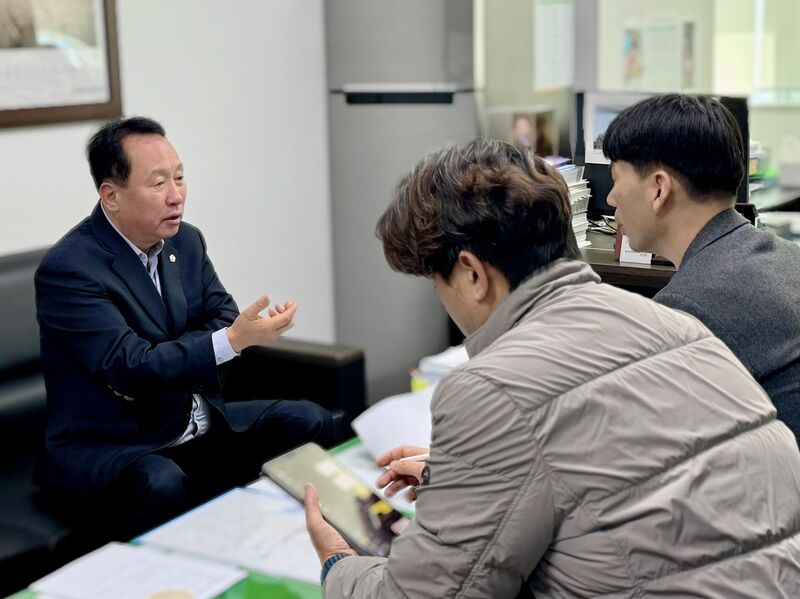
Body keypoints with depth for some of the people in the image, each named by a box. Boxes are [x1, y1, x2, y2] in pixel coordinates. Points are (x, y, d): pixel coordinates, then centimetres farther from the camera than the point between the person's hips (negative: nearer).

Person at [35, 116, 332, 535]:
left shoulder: (186, 240, 5)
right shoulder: (66, 269, -17)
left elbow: (223, 319, 2)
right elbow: (131, 367, -24)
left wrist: (152, 369, -18)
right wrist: (233, 340, -33)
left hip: (201, 425, 7)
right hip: (107, 445, -7)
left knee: (313, 423, -7)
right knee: (163, 484, -38)